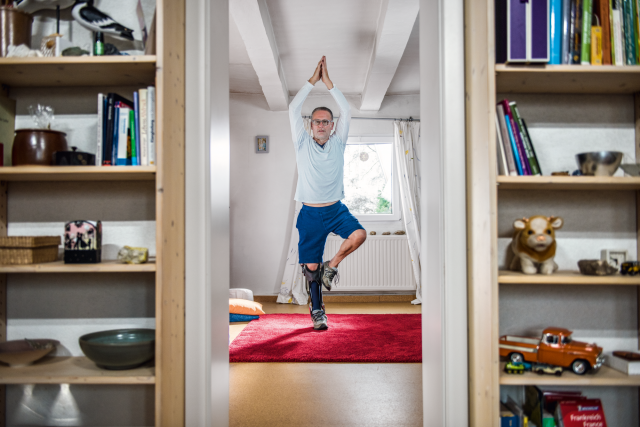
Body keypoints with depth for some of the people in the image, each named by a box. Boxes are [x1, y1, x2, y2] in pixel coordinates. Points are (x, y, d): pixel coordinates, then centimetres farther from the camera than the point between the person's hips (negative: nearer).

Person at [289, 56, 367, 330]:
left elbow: (346, 111, -2)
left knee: (359, 234, -26)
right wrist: (313, 80, -4)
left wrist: (328, 82, -3)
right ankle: (317, 310, 21)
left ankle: (331, 266, 1)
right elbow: (294, 109, -5)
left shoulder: (338, 143, 7)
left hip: (336, 209, 1)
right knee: (310, 266, 1)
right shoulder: (303, 144, 3)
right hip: (310, 213, -1)